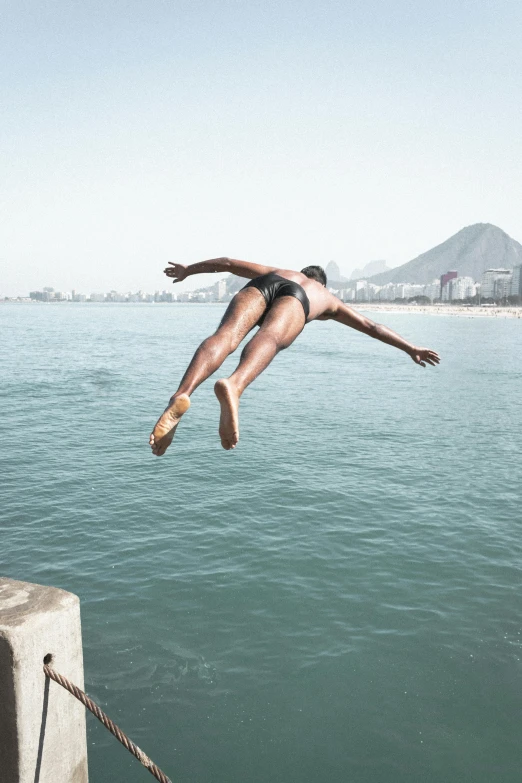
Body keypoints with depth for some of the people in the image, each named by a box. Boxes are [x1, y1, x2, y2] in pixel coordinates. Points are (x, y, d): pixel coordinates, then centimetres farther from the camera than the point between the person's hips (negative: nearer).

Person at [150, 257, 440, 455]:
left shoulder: (277, 272, 52)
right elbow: (371, 326, 43)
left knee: (225, 337, -26)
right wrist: (411, 349, 49)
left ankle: (180, 397, -54)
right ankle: (233, 387, -67)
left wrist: (187, 270, 68)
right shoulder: (328, 299, 47)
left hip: (261, 285, 2)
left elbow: (226, 262, 53)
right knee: (268, 339, -33)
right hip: (292, 301, -2)